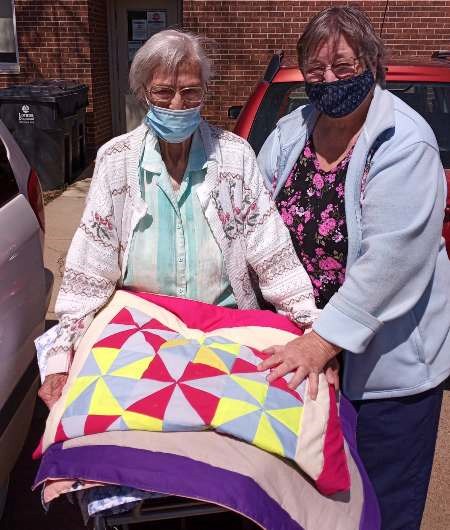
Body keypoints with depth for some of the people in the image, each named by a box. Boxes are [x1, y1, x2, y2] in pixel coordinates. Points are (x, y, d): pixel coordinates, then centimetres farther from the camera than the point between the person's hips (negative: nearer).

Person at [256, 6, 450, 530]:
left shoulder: (405, 145, -16)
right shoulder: (289, 132, 3)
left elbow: (390, 260, -24)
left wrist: (321, 341, -26)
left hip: (386, 359, -4)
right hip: (302, 345, 5)